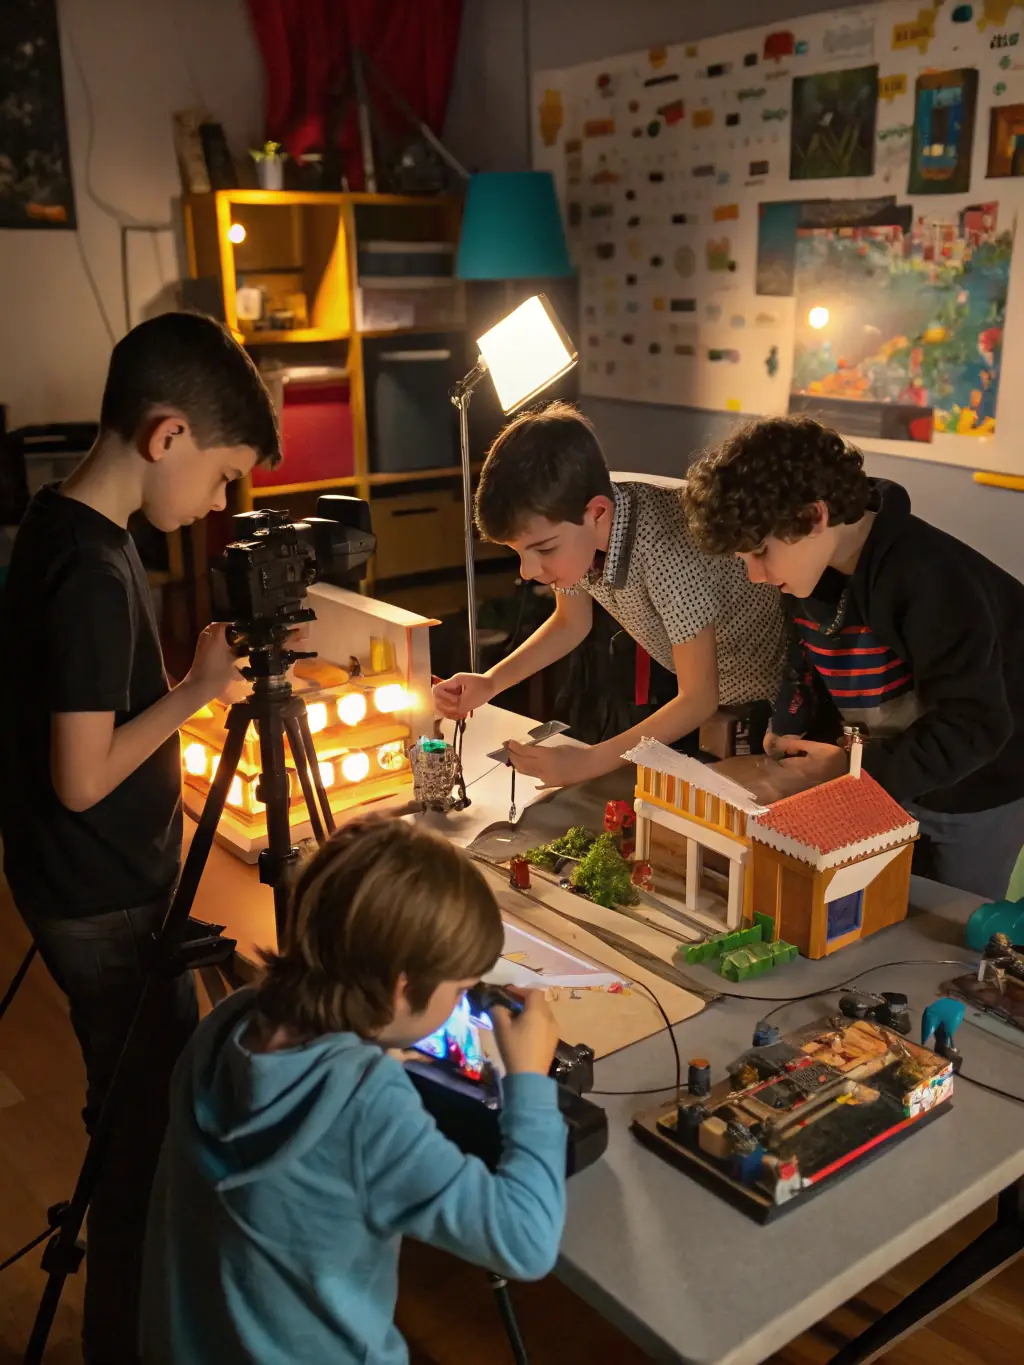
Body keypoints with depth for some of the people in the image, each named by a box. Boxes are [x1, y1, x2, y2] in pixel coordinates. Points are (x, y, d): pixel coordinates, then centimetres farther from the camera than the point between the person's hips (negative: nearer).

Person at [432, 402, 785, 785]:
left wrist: (588, 762, -36)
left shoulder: (665, 548, -39)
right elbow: (571, 623, 3)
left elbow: (698, 699, -31)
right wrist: (489, 683, -10)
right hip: (693, 687, 6)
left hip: (769, 699, -6)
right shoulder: (567, 528, -18)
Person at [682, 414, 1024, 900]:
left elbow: (975, 728, -31)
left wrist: (854, 770, -28)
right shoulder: (809, 575, -8)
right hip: (888, 783, 7)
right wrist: (784, 755, -11)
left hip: (974, 795, -6)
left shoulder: (929, 579, -33)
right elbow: (810, 678, 5)